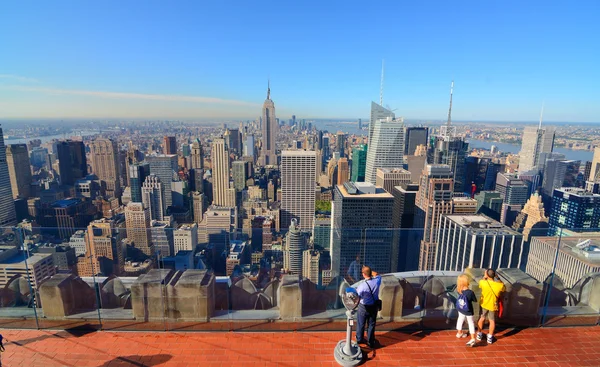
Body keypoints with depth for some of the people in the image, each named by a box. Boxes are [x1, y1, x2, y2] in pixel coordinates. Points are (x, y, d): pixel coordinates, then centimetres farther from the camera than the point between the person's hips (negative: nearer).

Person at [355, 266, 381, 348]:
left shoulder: (362, 286, -32)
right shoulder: (377, 281, -20)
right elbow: (377, 274, 5)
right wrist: (369, 270, -1)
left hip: (364, 307, -3)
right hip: (374, 306, 3)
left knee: (361, 324, 21)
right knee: (371, 324, 21)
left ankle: (359, 339, 43)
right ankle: (371, 342, 34)